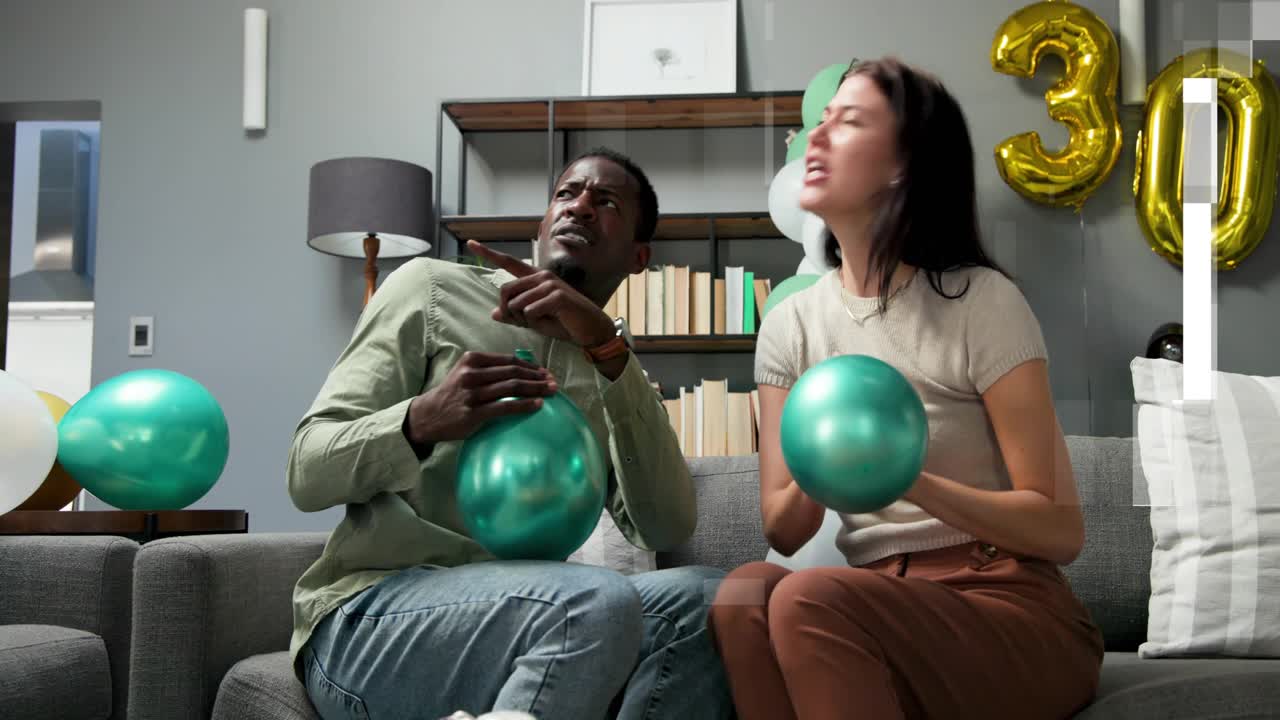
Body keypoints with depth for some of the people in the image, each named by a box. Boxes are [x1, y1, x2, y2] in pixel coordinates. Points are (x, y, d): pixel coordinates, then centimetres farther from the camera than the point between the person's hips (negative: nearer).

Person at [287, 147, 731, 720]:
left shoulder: (614, 376, 16)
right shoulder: (432, 287, 6)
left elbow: (666, 529, -4)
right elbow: (307, 473, -2)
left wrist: (608, 347, -14)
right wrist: (420, 421, -24)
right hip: (370, 615, -4)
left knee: (710, 600, -22)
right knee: (599, 603, -32)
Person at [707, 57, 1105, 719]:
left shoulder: (981, 301, -6)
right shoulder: (790, 324, 9)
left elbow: (1061, 530, -7)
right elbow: (781, 533, 6)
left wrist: (912, 483, -23)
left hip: (1011, 613, -4)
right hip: (876, 606, 4)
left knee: (807, 601, -32)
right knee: (743, 594, -29)